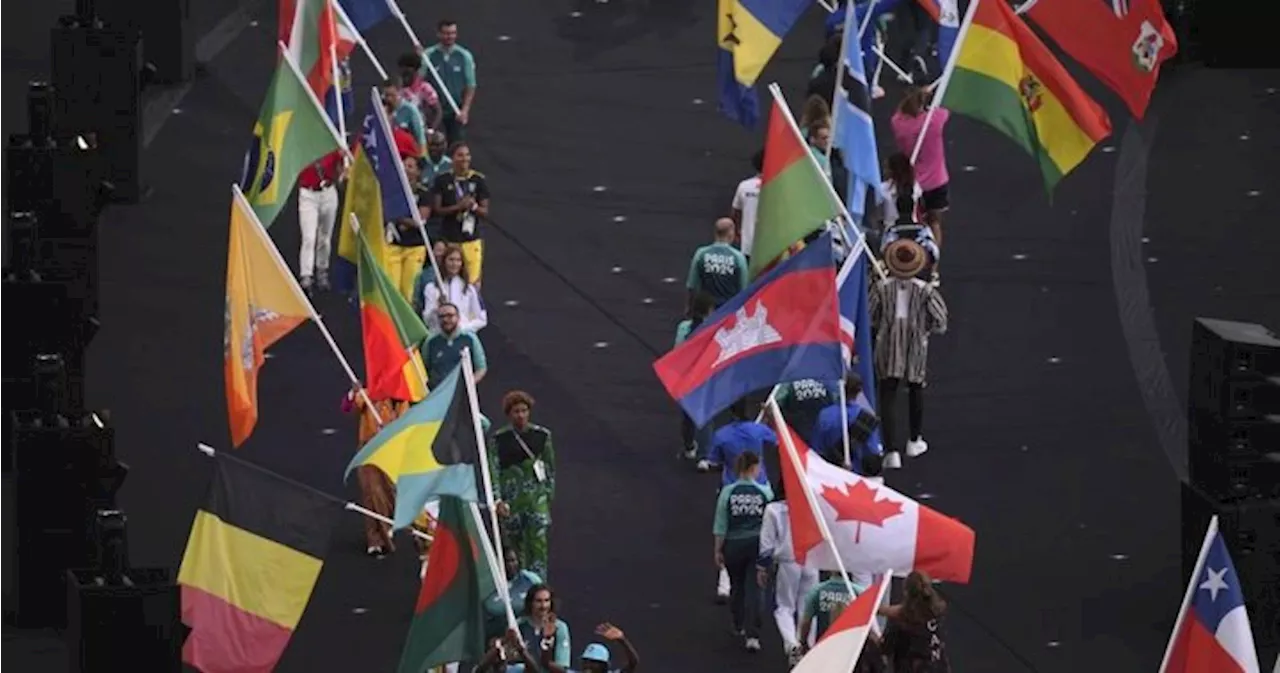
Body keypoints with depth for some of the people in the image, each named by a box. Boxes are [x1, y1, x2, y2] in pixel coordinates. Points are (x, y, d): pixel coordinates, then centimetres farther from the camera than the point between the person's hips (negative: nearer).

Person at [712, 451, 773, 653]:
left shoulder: (728, 492, -7)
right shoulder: (765, 492, -9)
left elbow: (721, 525, -4)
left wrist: (718, 551, 6)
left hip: (734, 545, 1)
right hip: (758, 543, -1)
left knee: (736, 585, 21)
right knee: (753, 588, -1)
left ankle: (740, 626, 36)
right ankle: (751, 634, -10)